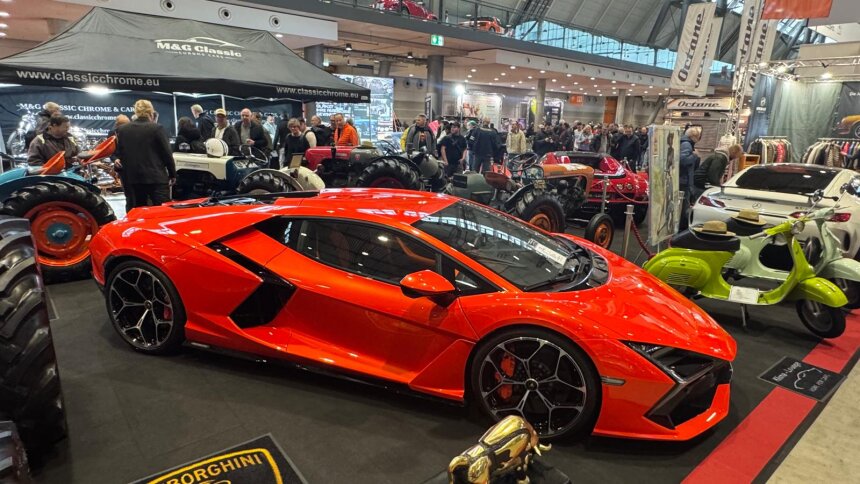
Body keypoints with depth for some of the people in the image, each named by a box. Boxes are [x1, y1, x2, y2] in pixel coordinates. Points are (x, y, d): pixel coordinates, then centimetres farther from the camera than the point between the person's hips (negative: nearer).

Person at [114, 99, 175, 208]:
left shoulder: (122, 130, 6)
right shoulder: (156, 128, -8)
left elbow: (119, 153, 13)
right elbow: (167, 153, -6)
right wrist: (173, 174, 4)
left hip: (133, 178, 5)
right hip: (157, 177, -5)